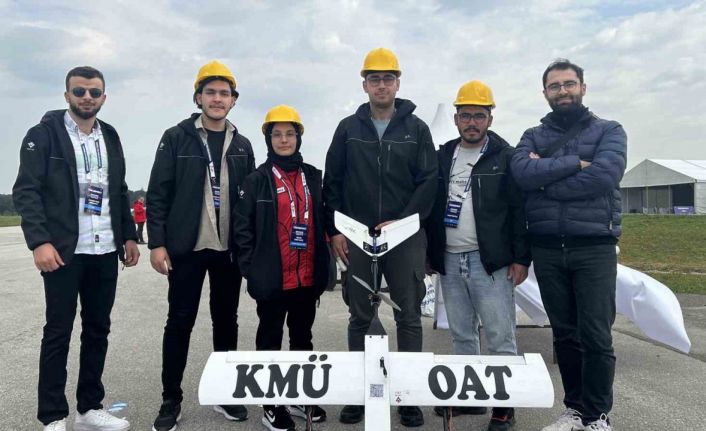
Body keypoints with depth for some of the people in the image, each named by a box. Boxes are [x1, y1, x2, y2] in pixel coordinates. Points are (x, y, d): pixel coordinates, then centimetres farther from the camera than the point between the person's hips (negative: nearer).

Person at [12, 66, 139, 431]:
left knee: (97, 330, 9)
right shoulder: (44, 133, -3)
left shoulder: (110, 136, 13)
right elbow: (26, 190, -9)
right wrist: (39, 241, -19)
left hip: (105, 251, 5)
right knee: (58, 332, 2)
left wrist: (129, 236, 10)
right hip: (63, 251, -5)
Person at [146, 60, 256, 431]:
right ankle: (171, 400, 18)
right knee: (180, 322, 3)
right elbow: (158, 193, -3)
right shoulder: (176, 138, 0)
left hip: (229, 248, 3)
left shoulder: (242, 145, 9)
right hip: (186, 247, -3)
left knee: (226, 321, 10)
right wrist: (157, 242, -9)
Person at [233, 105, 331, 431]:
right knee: (270, 340, 9)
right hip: (272, 279, -4)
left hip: (308, 278, 4)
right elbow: (242, 227, -6)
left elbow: (321, 223, 11)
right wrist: (251, 269, -10)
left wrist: (323, 267, 7)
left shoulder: (313, 177, 8)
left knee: (302, 337, 17)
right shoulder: (257, 180, -4)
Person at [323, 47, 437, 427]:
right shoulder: (348, 129, 7)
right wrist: (335, 231, 1)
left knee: (409, 318, 4)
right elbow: (332, 183, 7)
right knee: (360, 318, 8)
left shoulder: (416, 129, 4)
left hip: (405, 237, -1)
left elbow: (429, 182, -1)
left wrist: (401, 222, -11)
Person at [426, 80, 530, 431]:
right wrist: (428, 253, 11)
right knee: (461, 335, 14)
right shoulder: (442, 156, 11)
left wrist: (521, 258, -10)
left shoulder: (506, 157, -2)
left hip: (490, 261, -4)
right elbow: (431, 206, 14)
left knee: (500, 337, 0)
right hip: (449, 261, 5)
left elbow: (520, 210, -5)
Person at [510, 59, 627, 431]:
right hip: (547, 249, 3)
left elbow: (604, 175, -15)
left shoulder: (608, 131, 5)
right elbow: (522, 173, -10)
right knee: (564, 333, 11)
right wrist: (574, 163, -12)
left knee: (596, 336, -2)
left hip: (594, 247, -2)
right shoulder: (532, 136, 12)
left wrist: (545, 176, -9)